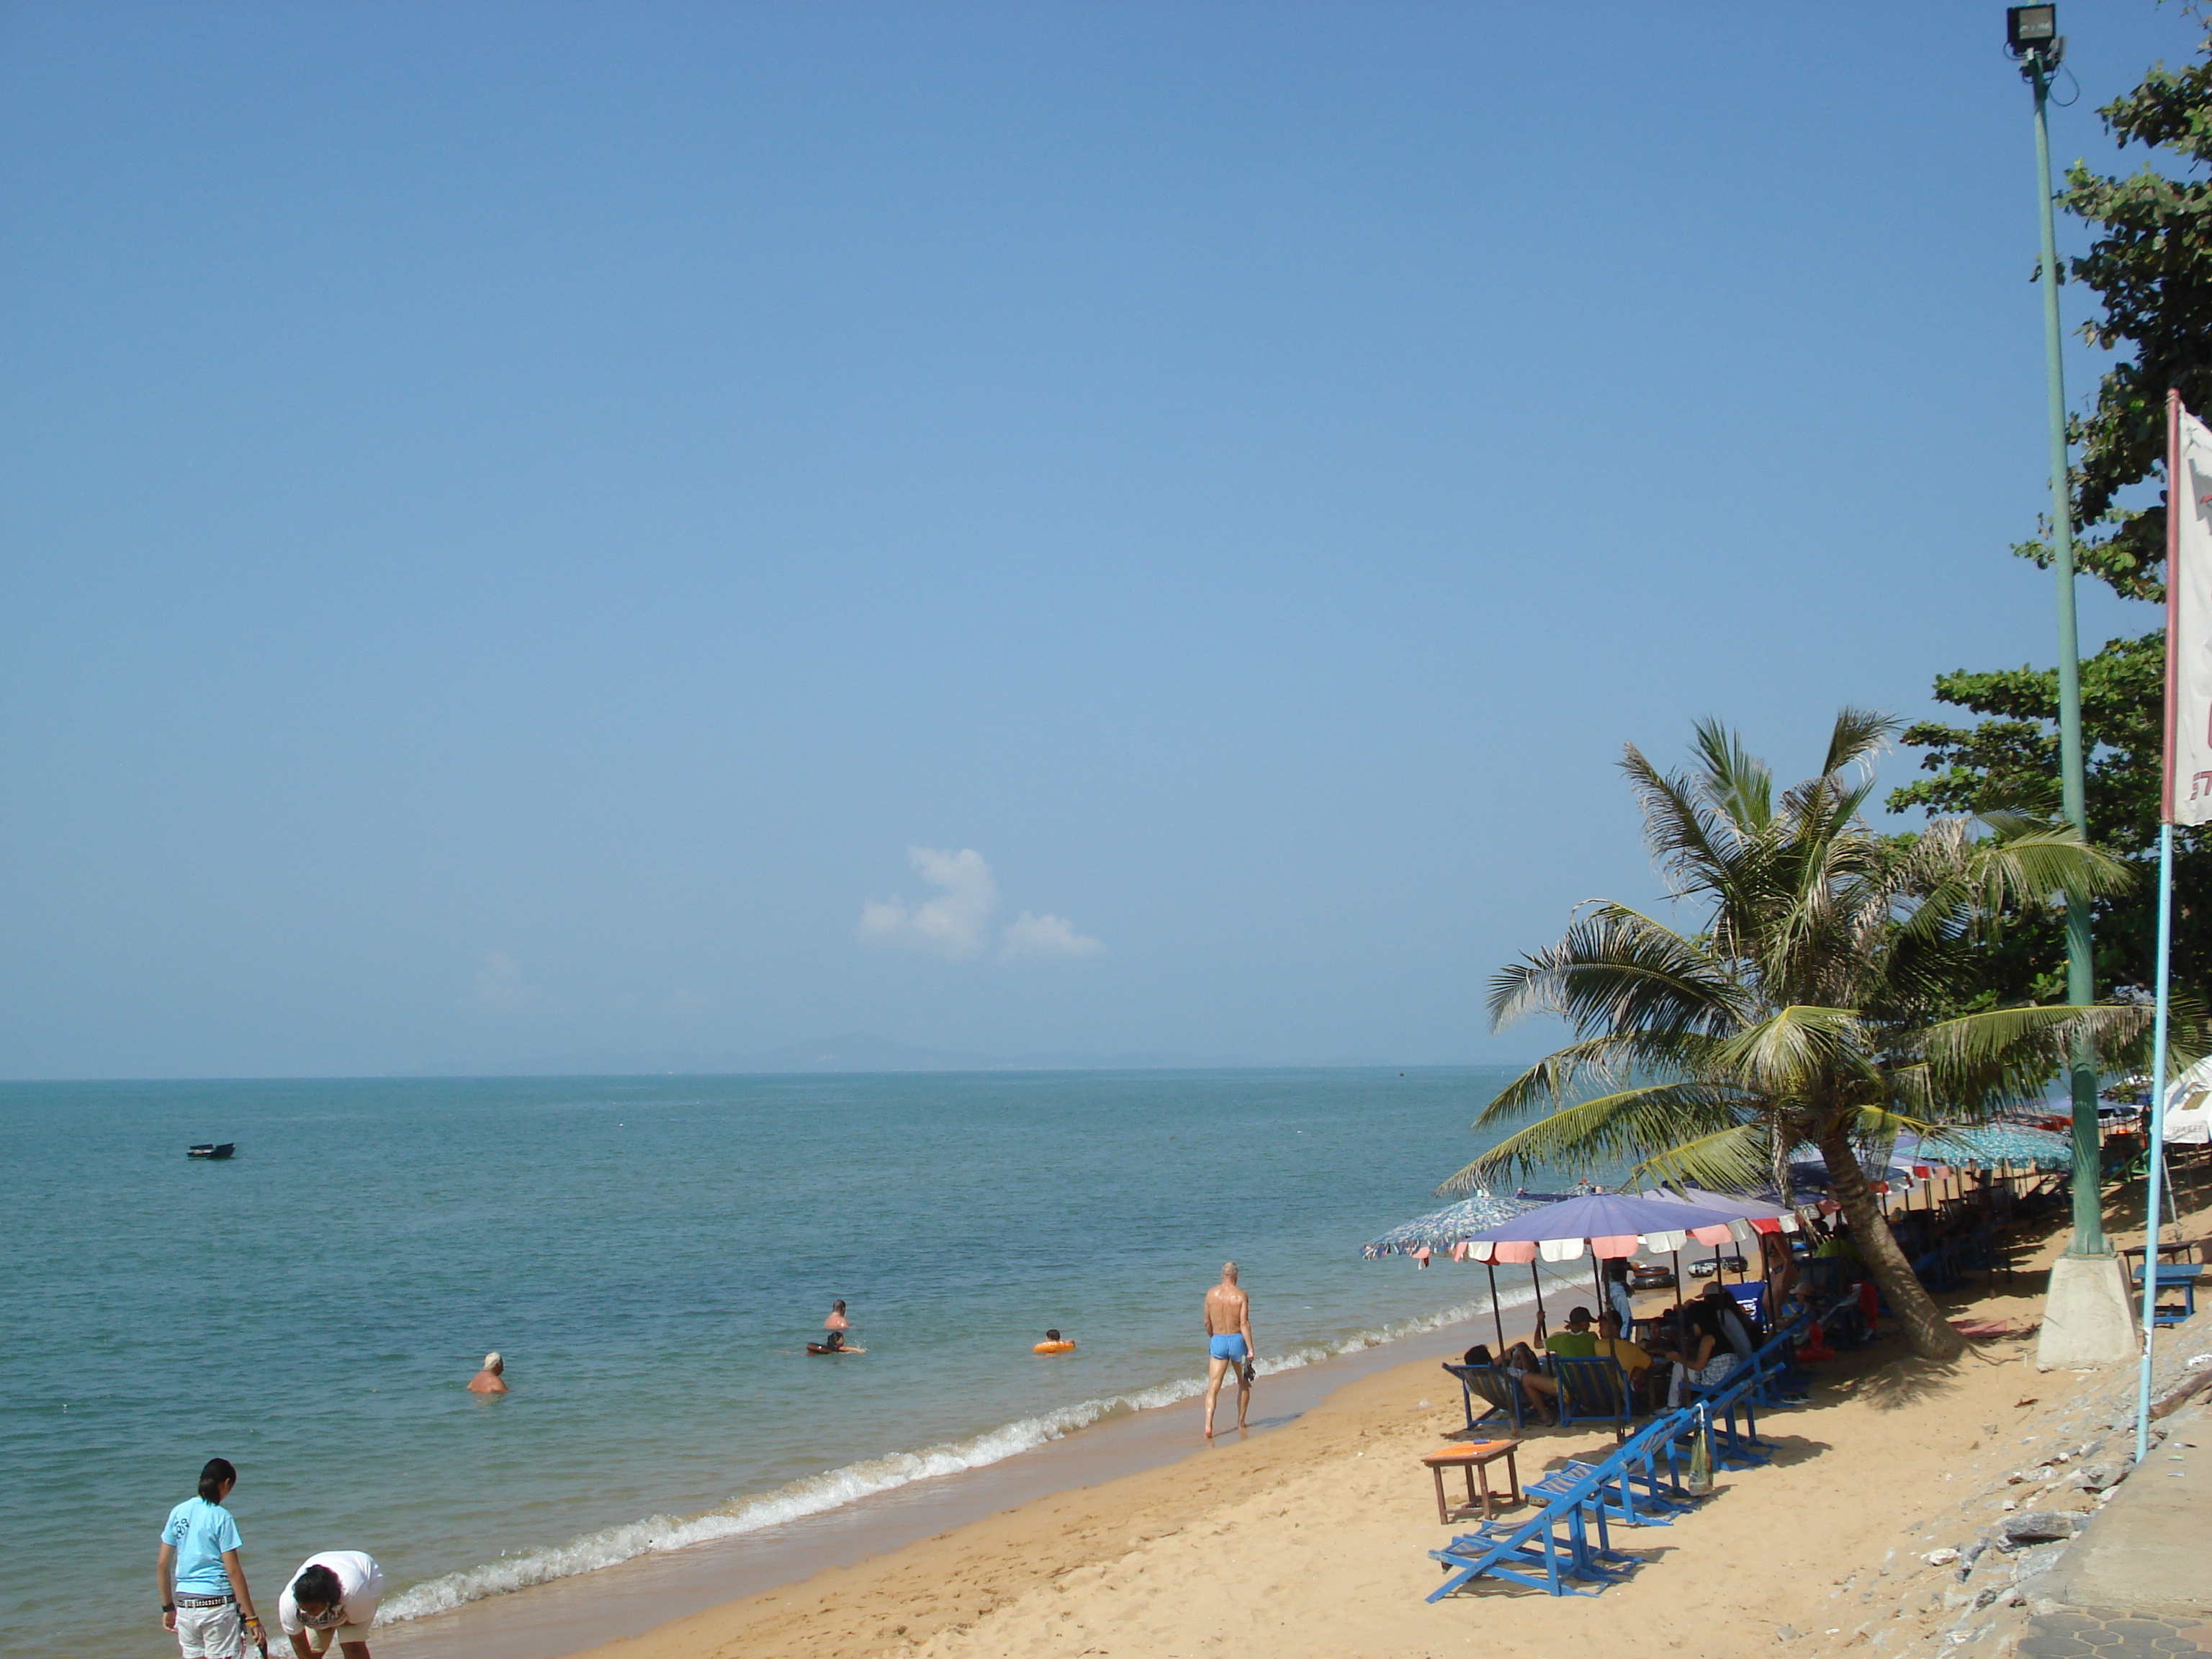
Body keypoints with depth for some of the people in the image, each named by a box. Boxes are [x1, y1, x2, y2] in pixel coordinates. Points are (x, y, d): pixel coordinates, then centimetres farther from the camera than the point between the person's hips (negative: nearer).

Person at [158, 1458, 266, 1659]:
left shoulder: (178, 1513, 6)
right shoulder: (221, 1517, -9)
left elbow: (162, 1564, 8)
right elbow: (233, 1571, -11)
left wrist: (168, 1607, 18)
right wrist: (251, 1619, -9)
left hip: (185, 1605, 5)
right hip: (217, 1604, -5)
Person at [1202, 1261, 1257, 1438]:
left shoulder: (1211, 1294, 1)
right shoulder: (1241, 1296, -6)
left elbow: (1207, 1322, 7)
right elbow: (1244, 1324, -12)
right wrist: (1250, 1349, -11)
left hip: (1217, 1341, 1)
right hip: (1236, 1340, -1)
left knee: (1213, 1387, -3)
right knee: (1243, 1384, 21)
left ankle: (1208, 1425, -20)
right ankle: (1241, 1422, 27)